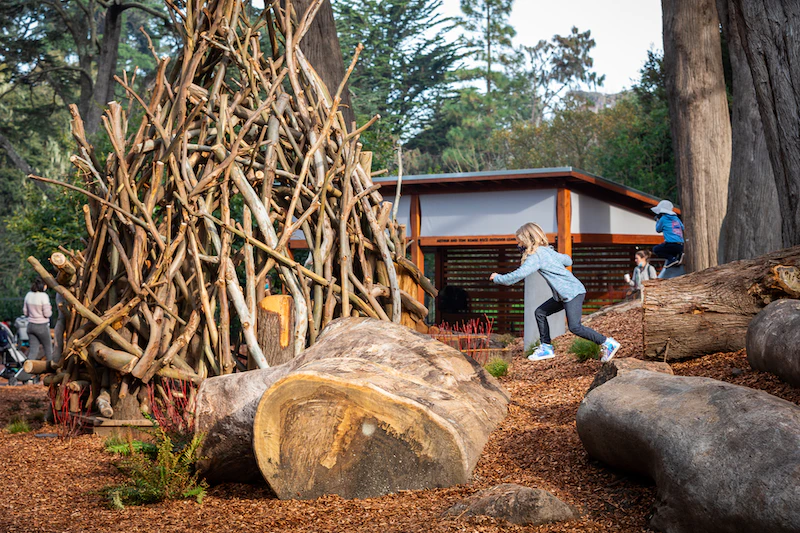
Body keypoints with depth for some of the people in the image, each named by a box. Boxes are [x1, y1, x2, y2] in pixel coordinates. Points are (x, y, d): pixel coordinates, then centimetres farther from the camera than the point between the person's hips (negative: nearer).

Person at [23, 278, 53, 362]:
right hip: (42, 326, -5)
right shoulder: (44, 296, -17)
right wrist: (50, 309, 4)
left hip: (30, 325, 5)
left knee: (33, 349, 8)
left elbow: (25, 312, 8)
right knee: (48, 348, 14)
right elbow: (47, 314, -16)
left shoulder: (29, 295, 1)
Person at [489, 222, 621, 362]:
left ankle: (607, 343, -9)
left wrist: (498, 278, -9)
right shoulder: (547, 250, 15)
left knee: (575, 327, -16)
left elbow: (519, 275, -22)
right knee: (540, 313, 12)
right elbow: (568, 261, 27)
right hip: (563, 295, 10)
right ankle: (546, 348, 17)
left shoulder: (536, 256, -14)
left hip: (573, 293, -10)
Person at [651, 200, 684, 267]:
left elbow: (658, 230, 13)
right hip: (681, 246, 7)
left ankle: (672, 258, -9)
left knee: (655, 249, 9)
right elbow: (682, 228, 26)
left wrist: (657, 220, 29)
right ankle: (678, 255, 2)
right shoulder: (676, 218, 17)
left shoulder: (663, 219, 0)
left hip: (672, 245, -7)